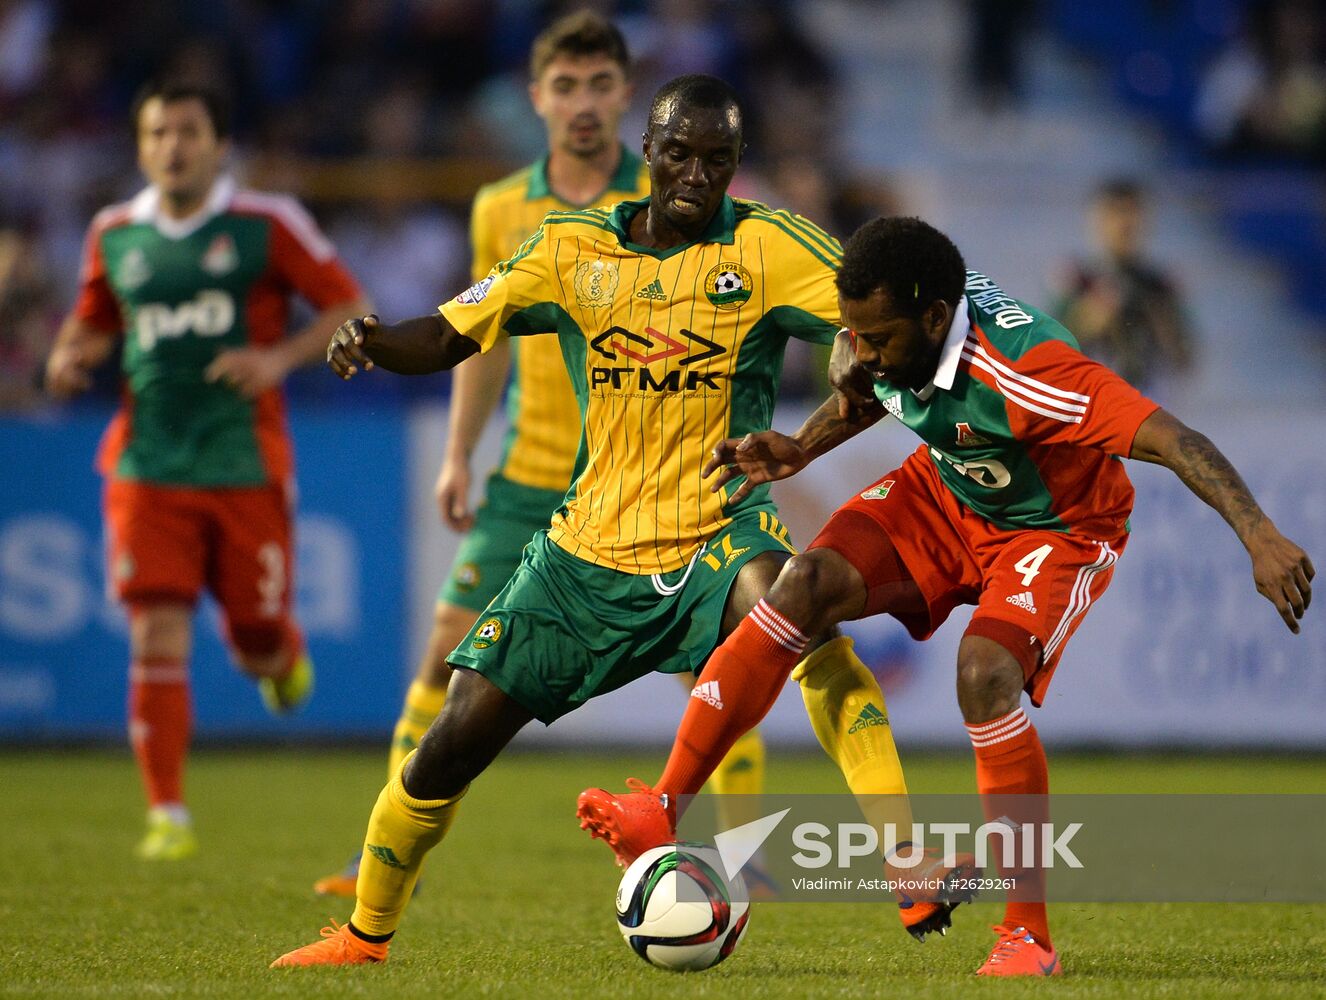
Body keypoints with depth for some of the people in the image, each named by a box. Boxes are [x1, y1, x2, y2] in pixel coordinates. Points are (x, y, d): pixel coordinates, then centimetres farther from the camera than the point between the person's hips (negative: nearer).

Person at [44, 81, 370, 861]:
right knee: (158, 636, -11)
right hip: (148, 468, 2)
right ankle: (168, 816, -5)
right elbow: (95, 322, 24)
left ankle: (284, 655, 44)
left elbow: (351, 307, 2)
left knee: (258, 644, 4)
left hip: (246, 468, -2)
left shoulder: (268, 224, -1)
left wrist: (281, 358, -14)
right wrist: (71, 359, 1)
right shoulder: (115, 234, 9)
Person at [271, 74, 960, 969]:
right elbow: (448, 337, 2)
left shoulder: (766, 247, -6)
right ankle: (365, 934, 27)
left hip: (718, 535, -3)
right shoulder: (575, 248, 2)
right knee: (453, 745, 1)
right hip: (589, 550, 3)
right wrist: (371, 341, -20)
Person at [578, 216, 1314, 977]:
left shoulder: (1026, 373, -39)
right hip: (945, 494, 6)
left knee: (985, 674, -31)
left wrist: (1262, 539, -52)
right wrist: (802, 449, -4)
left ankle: (1031, 935, -20)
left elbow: (1169, 438, -44)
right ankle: (660, 814, -19)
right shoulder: (895, 330, -17)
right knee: (807, 583, -18)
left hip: (1054, 529, -6)